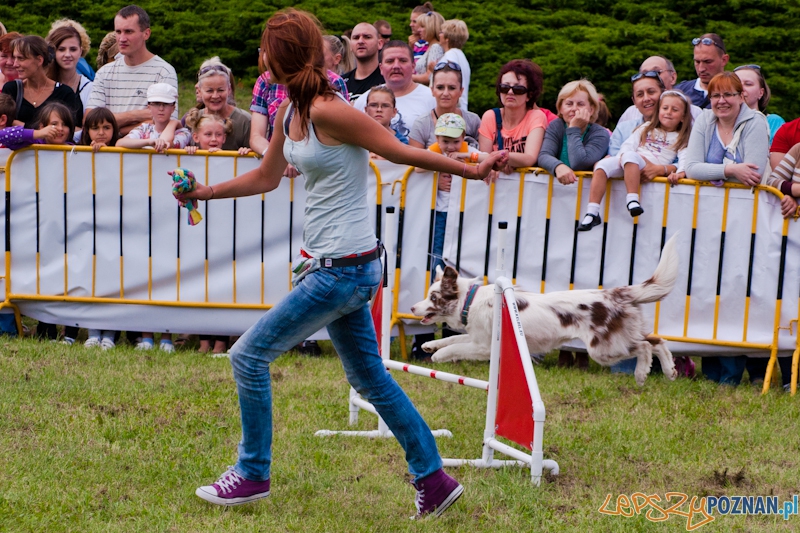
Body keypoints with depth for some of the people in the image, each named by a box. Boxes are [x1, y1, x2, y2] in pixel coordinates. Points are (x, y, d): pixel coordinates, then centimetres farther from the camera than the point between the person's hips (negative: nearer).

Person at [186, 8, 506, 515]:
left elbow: (400, 151, -13)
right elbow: (266, 177, 23)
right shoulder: (290, 114, 8)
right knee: (370, 378, 16)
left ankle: (252, 474, 11)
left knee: (249, 355, -2)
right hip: (337, 265, 9)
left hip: (344, 269, -9)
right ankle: (434, 480, 22)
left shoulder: (328, 112, -19)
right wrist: (207, 192, 19)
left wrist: (470, 169, -10)